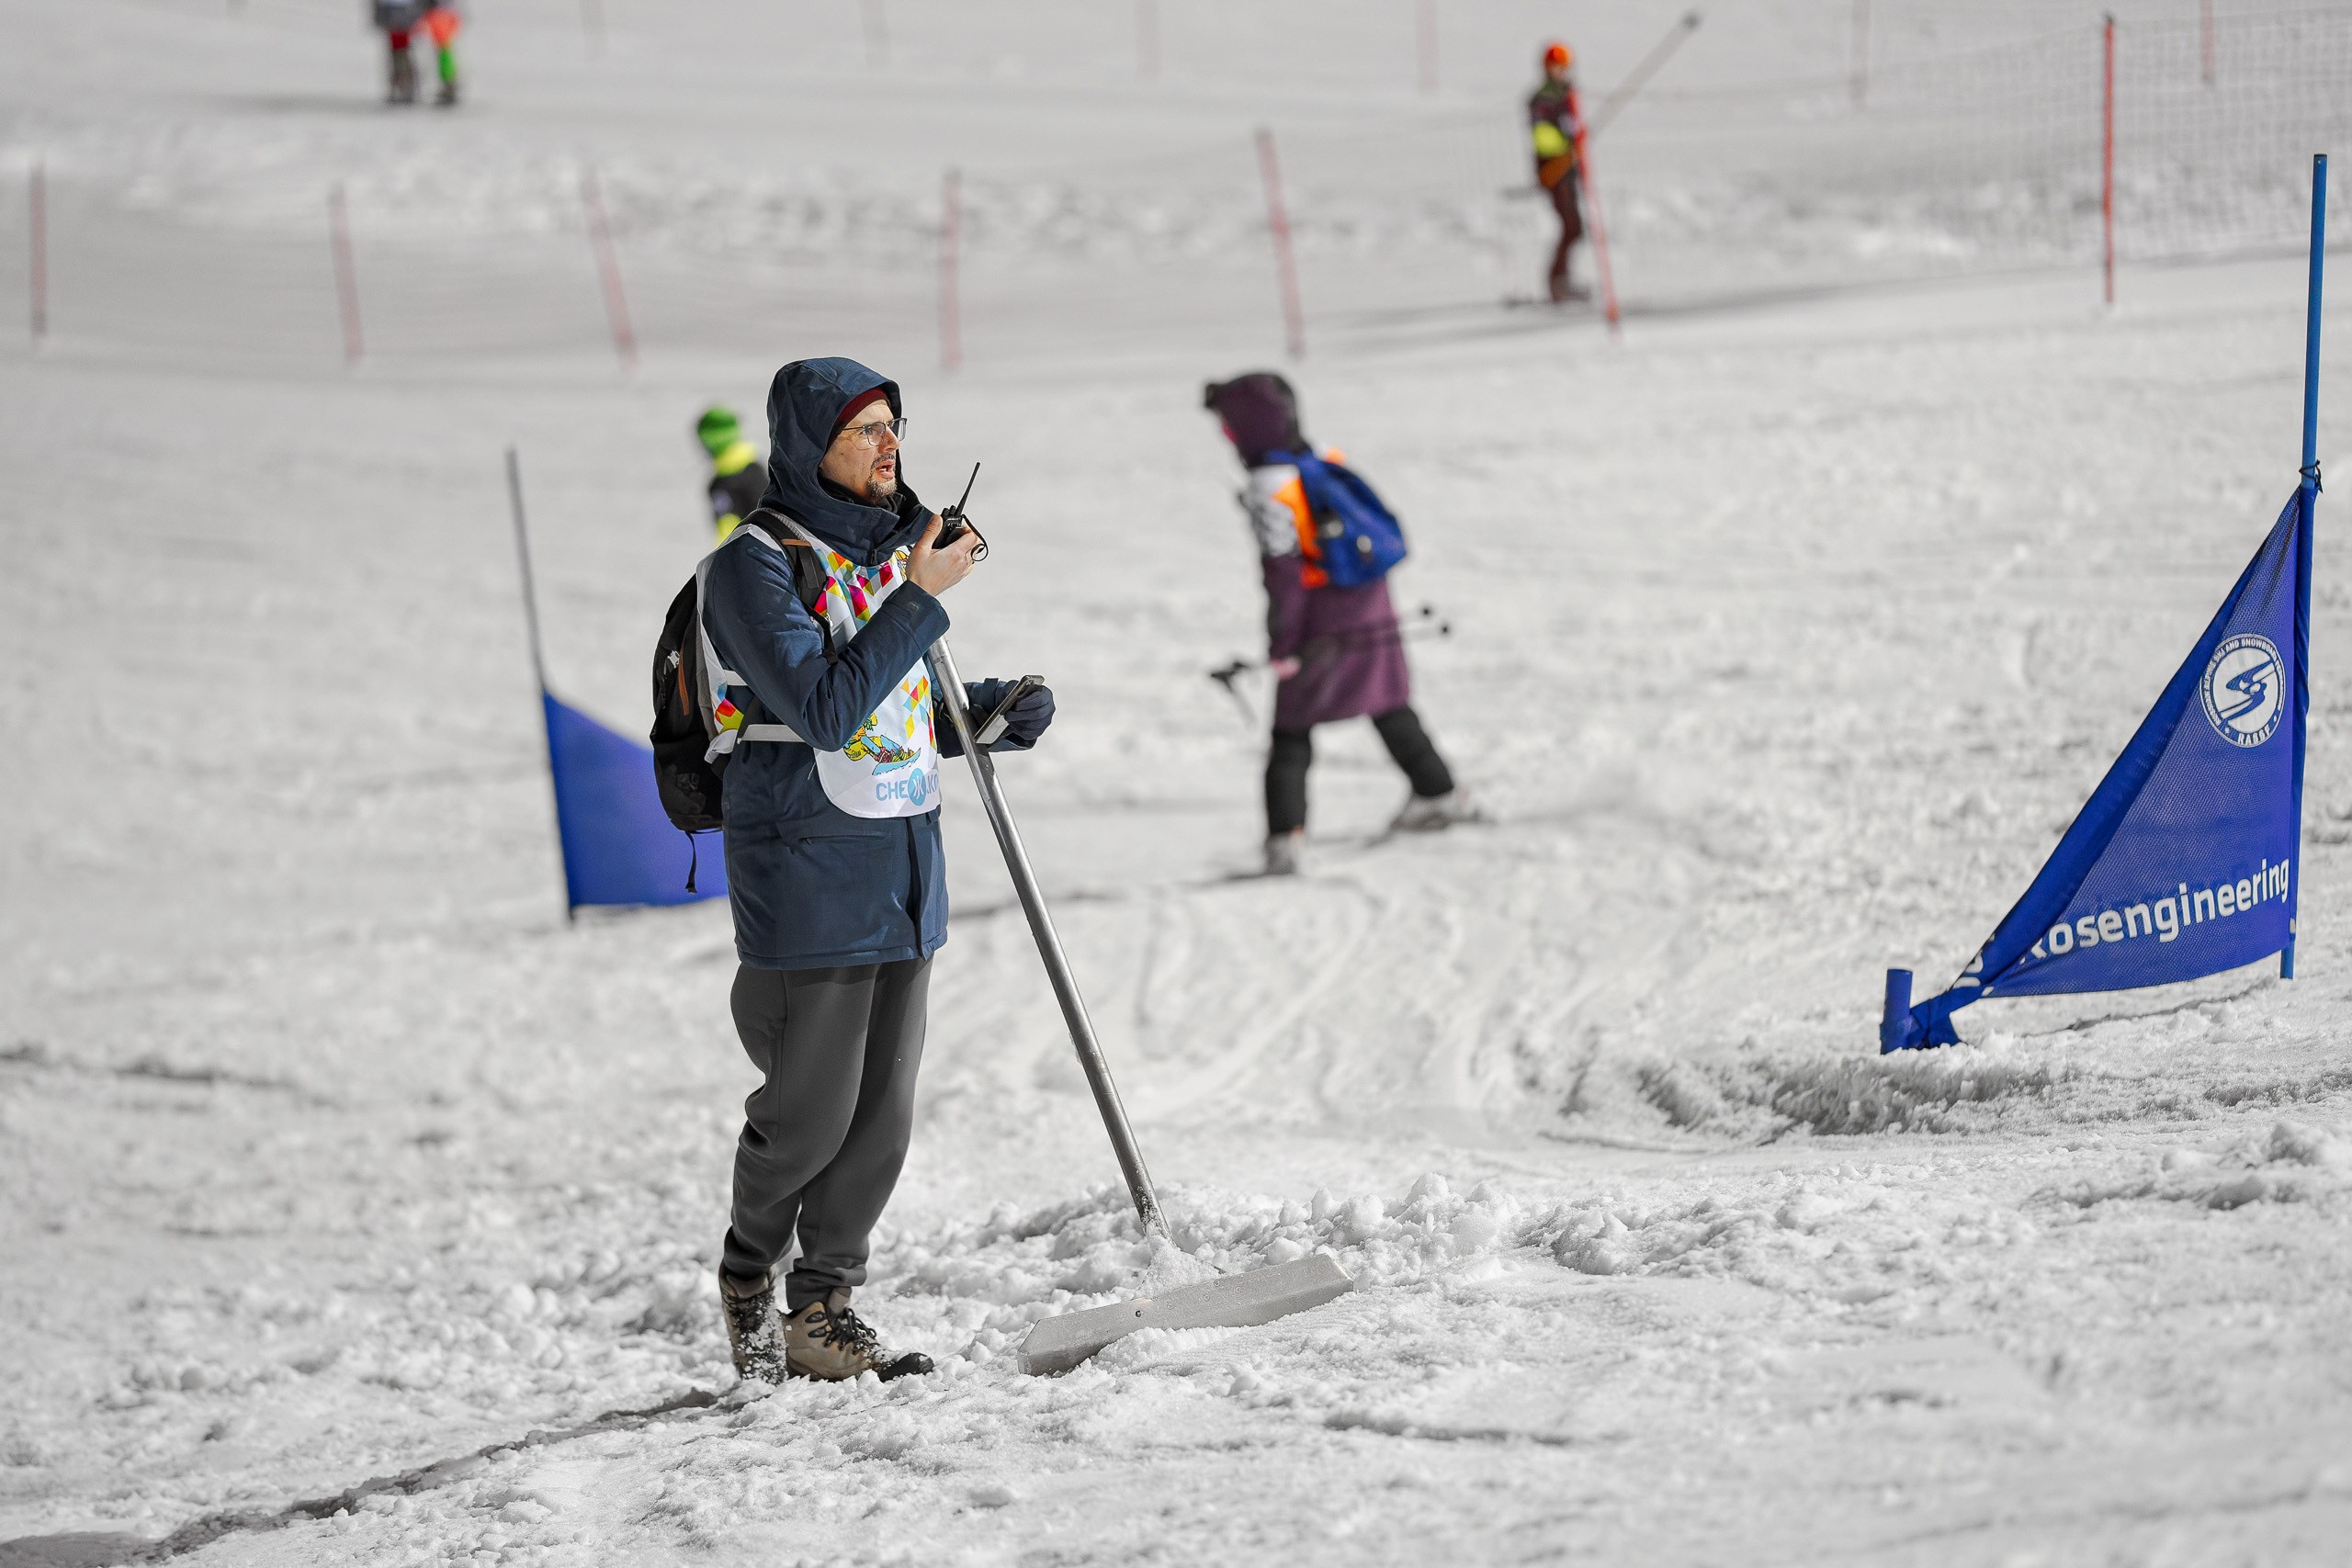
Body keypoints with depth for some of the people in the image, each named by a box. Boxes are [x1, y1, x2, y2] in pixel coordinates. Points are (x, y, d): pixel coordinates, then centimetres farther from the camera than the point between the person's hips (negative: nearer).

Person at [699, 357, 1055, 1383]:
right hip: (806, 865, -7)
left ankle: (822, 1310, 13)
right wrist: (919, 601, -23)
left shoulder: (889, 545, 12)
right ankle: (748, 1280, 21)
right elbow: (825, 712, -23)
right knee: (810, 1107, -2)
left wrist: (988, 716, 3)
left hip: (904, 857, 8)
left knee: (882, 1108, 6)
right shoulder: (756, 565, -13)